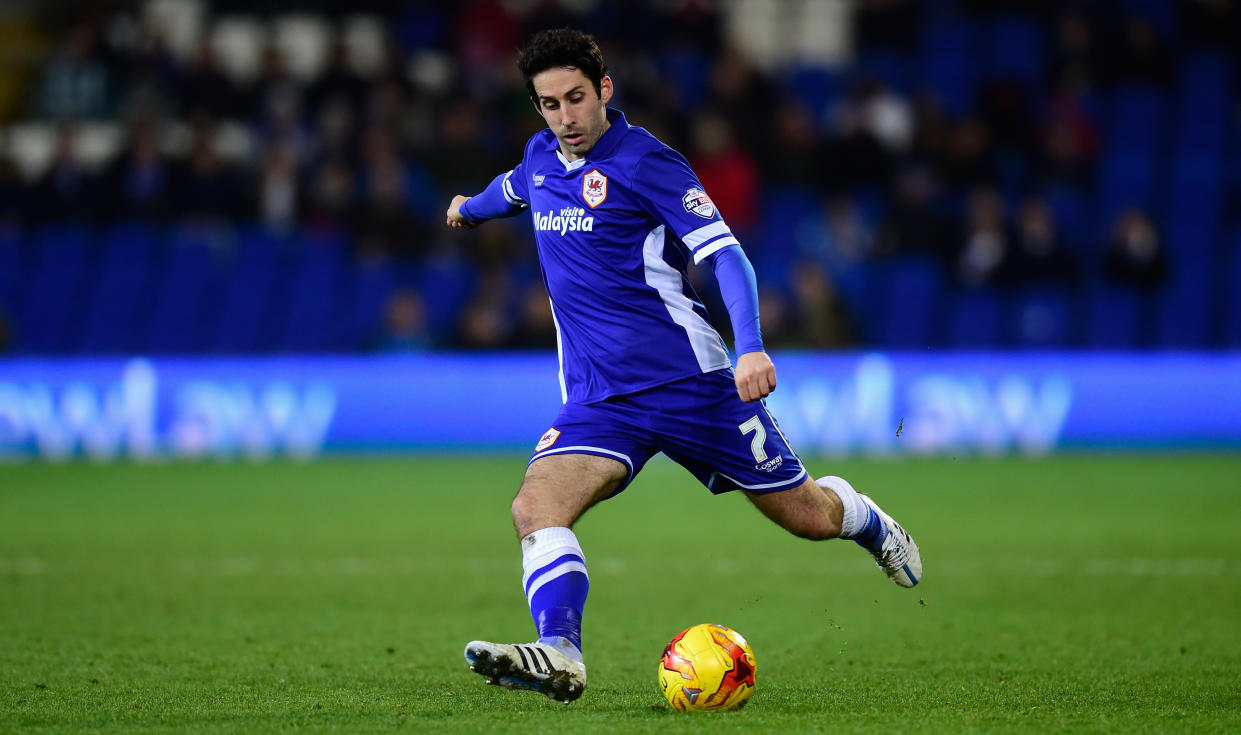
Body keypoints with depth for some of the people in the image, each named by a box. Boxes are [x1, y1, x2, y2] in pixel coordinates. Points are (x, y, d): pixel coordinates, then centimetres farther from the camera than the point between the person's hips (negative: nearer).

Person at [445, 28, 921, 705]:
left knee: (808, 516, 6)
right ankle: (559, 656, -40)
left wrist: (751, 347, -30)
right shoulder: (539, 158, 9)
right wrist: (472, 207, 57)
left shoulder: (643, 162, -10)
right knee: (535, 506, -25)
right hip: (598, 400, 4)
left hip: (691, 381, -4)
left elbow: (724, 255, -15)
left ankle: (867, 521, 41)